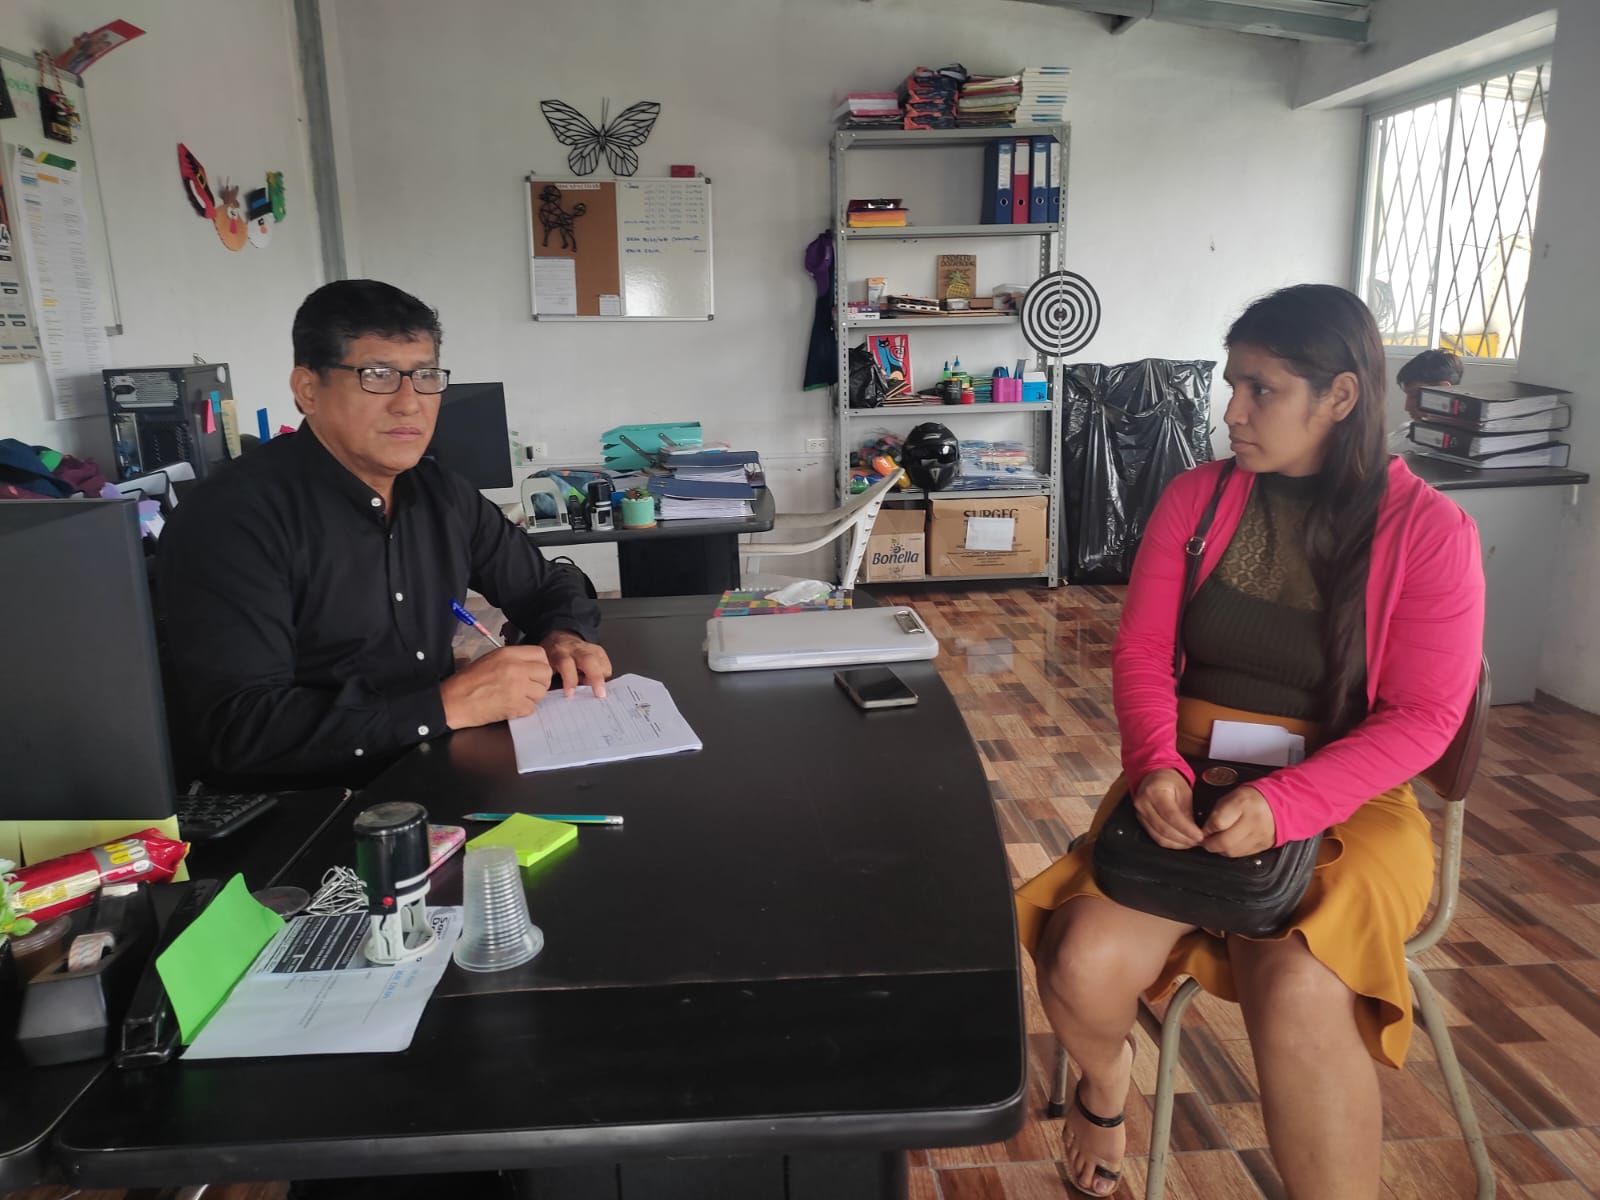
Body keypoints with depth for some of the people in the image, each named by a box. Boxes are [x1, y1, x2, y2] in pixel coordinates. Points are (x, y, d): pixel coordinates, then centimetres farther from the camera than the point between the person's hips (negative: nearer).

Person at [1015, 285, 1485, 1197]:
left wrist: (1283, 806, -24)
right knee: (1082, 966, -20)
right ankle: (1106, 1074, 17)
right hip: (1188, 785, 3)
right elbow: (1141, 652, 1)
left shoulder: (1429, 531, -6)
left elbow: (1422, 717, -9)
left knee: (1295, 990, -33)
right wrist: (1155, 763, -18)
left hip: (1343, 803, -2)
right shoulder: (1197, 498, 3)